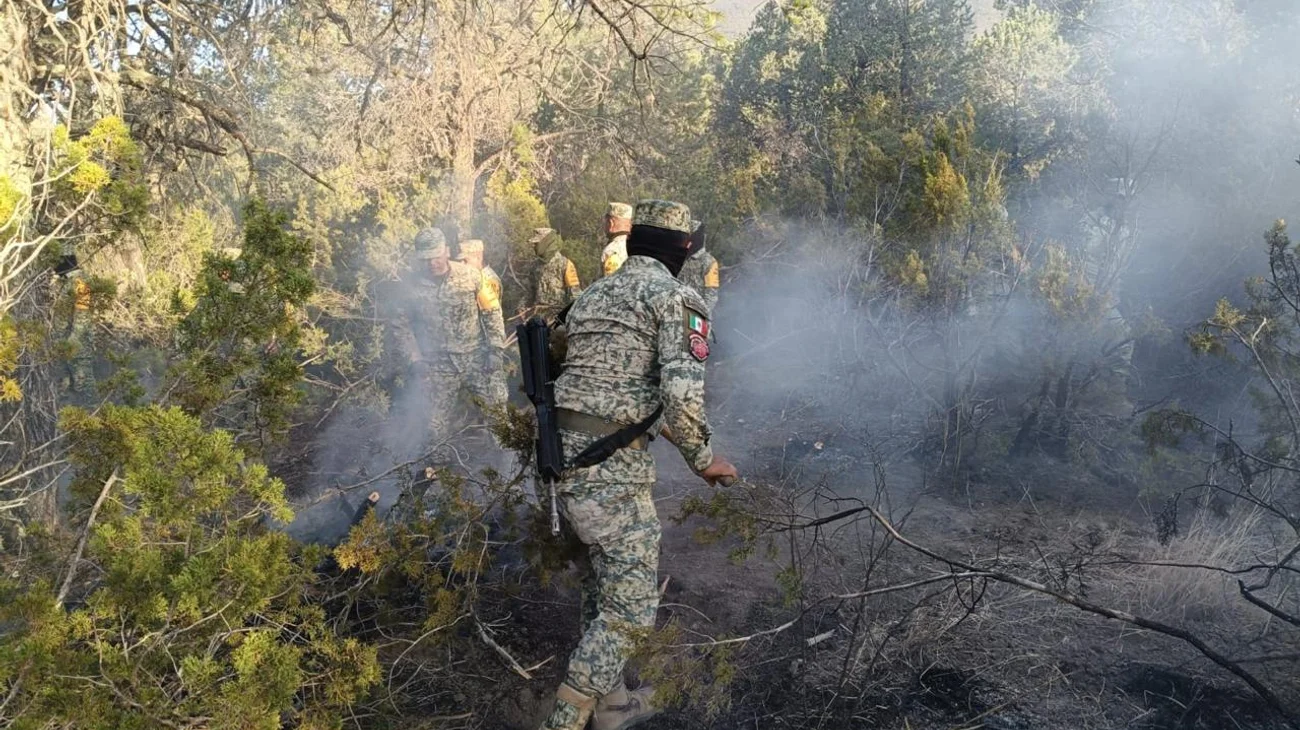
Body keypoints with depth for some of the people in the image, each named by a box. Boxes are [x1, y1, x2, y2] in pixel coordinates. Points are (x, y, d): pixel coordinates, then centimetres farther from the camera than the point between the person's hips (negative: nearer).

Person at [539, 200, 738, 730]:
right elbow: (682, 395, -17)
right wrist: (703, 460, -3)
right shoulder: (674, 295, -6)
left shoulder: (592, 295, 17)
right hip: (613, 470, -8)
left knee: (600, 589, 23)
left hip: (559, 458, 8)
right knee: (628, 607, 3)